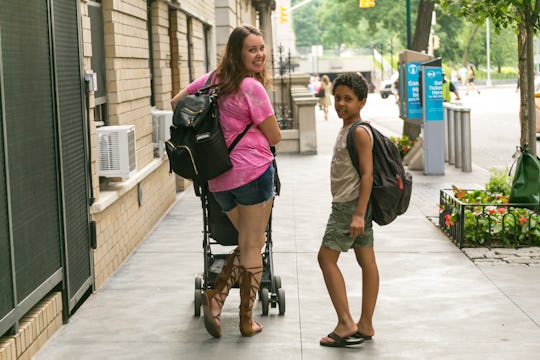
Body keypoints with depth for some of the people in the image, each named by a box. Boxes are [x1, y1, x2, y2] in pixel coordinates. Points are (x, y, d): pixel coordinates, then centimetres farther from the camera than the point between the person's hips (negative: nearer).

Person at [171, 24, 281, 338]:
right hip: (253, 171, -7)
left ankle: (216, 295, 5)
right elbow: (275, 138, -5)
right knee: (252, 247, 6)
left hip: (219, 179, 7)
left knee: (251, 242, 22)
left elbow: (176, 102, 22)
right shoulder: (252, 87, -12)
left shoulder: (214, 79, 8)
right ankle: (247, 321, 14)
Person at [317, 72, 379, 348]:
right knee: (366, 261, 9)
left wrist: (358, 213, -25)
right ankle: (365, 325, 12)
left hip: (351, 204, -10)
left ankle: (346, 323, -9)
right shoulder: (347, 129, 15)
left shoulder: (359, 132, -15)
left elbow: (367, 173, -21)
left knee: (326, 257, -8)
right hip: (349, 204, 10)